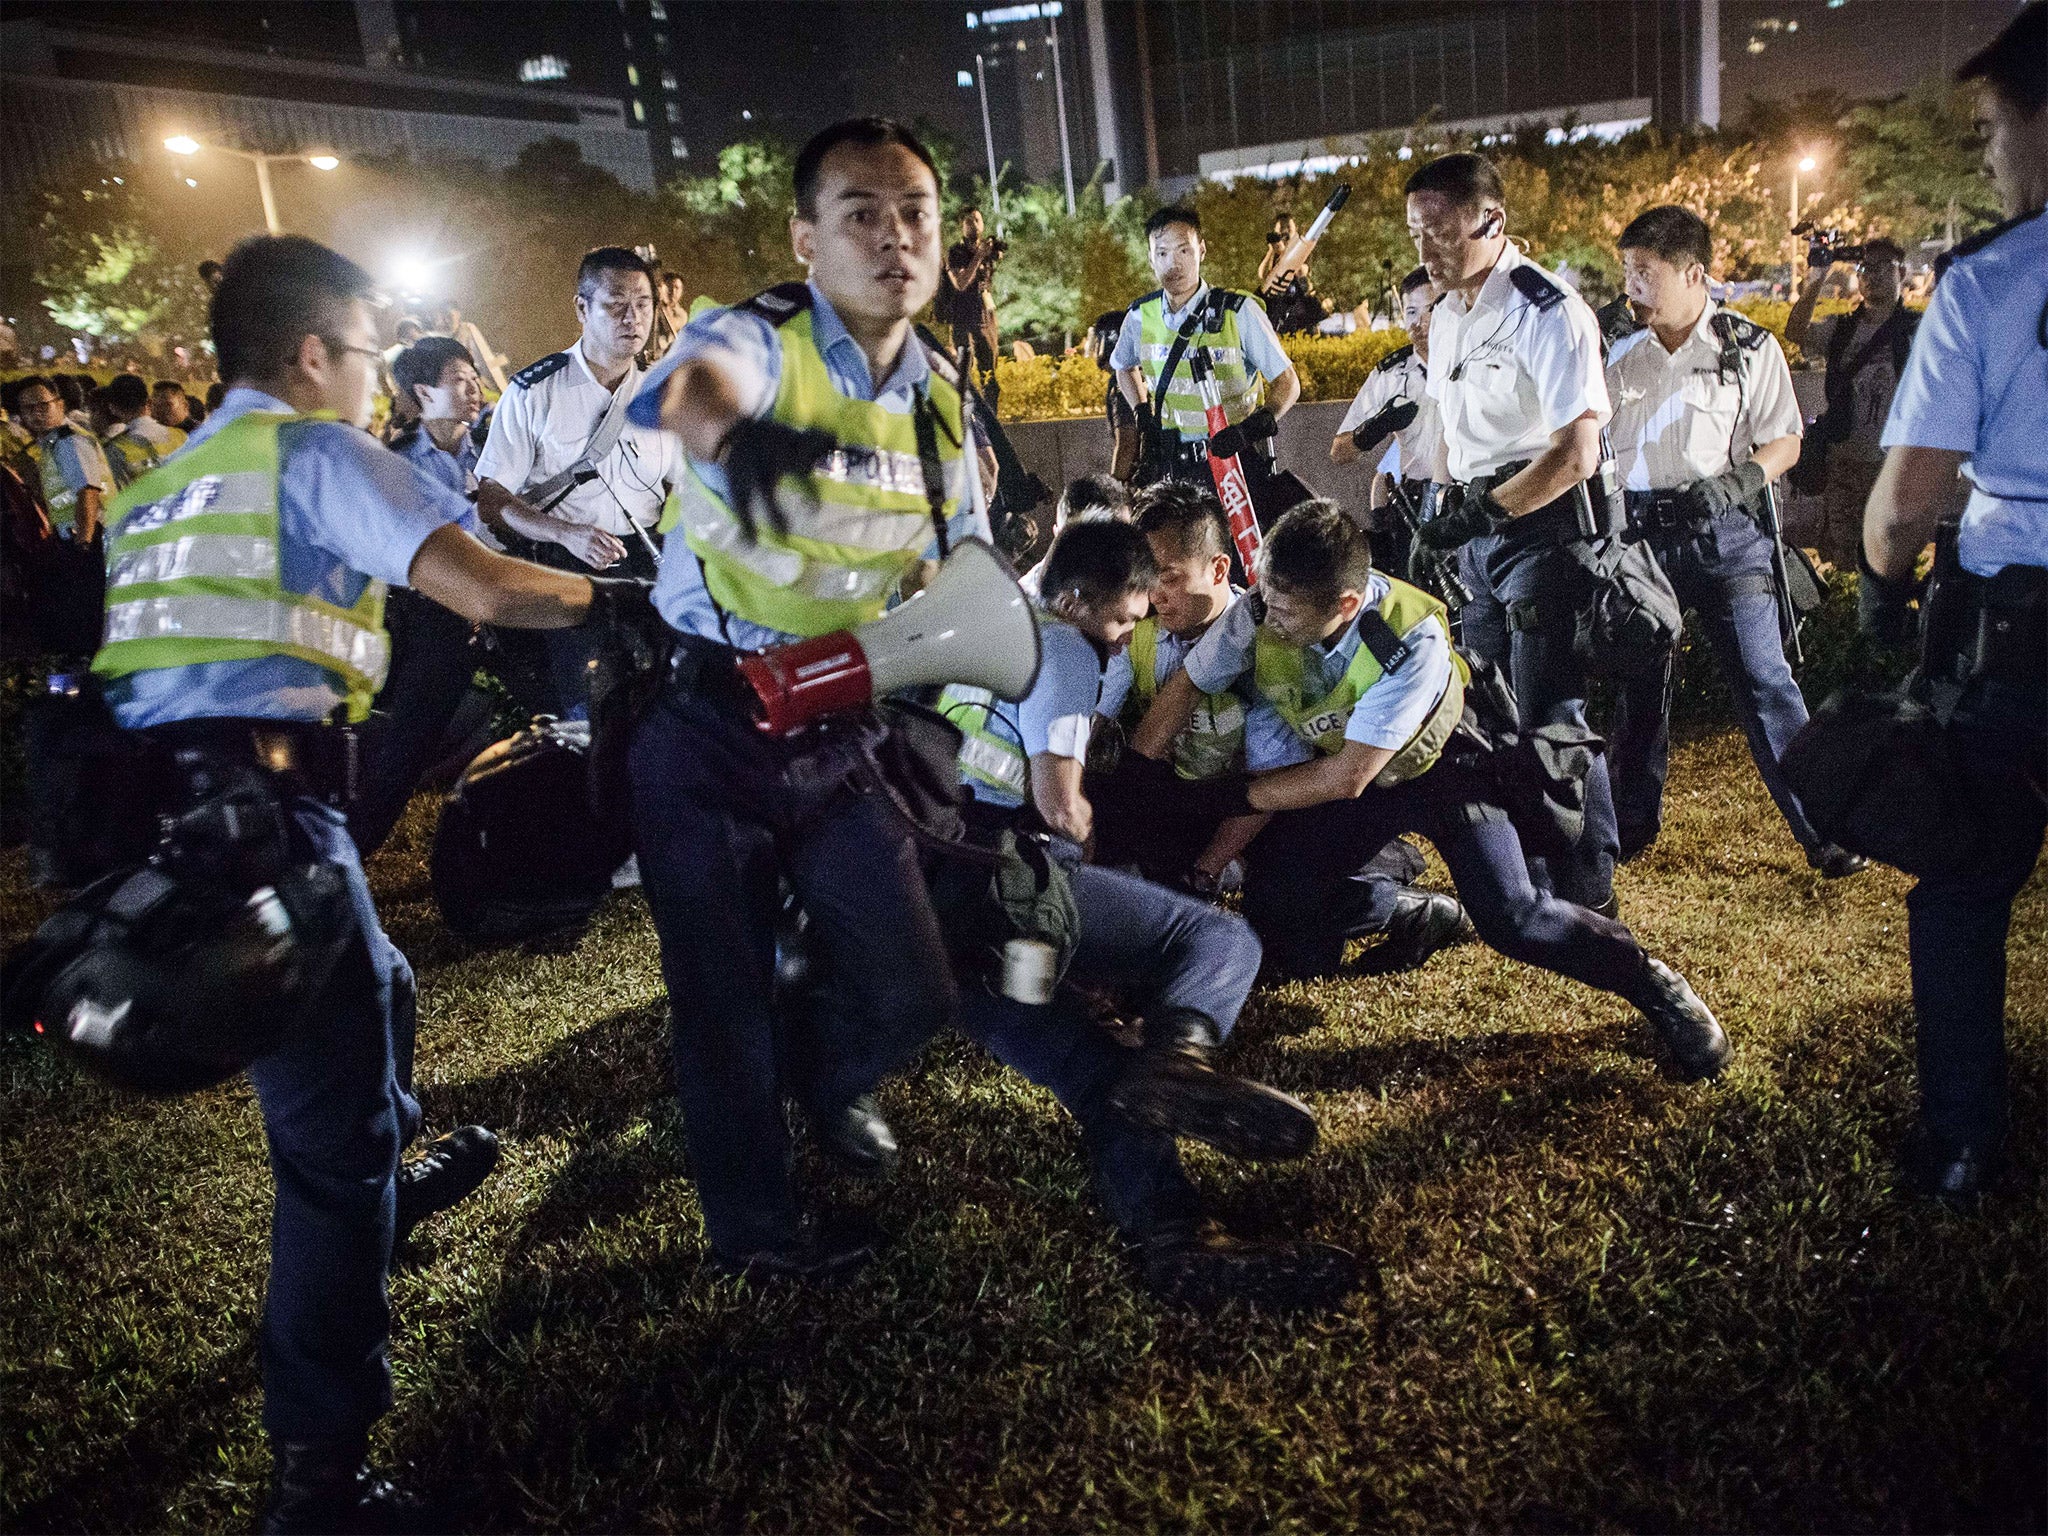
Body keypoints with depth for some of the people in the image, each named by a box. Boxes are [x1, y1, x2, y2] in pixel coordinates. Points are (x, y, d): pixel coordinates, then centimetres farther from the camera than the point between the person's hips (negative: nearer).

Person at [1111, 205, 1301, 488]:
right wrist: (1143, 413, 9)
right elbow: (1125, 367, 25)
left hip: (1236, 456, -3)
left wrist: (1256, 427, -25)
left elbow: (1288, 383, -7)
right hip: (1170, 462, 3)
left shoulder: (1239, 312, -10)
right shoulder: (1140, 316, 1)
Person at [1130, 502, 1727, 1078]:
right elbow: (1184, 688, -9)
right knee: (1289, 946, -10)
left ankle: (1653, 984, -1)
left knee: (1508, 915, -22)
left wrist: (1232, 796, -25)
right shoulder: (1260, 615, -24)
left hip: (1436, 765, -4)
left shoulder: (1412, 642, -36)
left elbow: (1346, 777, -31)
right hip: (1338, 770, 4)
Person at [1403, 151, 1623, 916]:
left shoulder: (1547, 313, -16)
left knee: (1552, 717, -7)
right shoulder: (1446, 315, 10)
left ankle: (1586, 898, 6)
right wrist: (1447, 510, 10)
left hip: (1544, 524, -8)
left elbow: (1575, 456, -20)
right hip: (1481, 524, 9)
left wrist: (1478, 514, -19)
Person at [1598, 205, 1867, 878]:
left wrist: (1737, 482, -14)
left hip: (1723, 532, -3)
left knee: (1762, 679, -7)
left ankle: (1824, 830, 0)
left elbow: (1785, 441, 1)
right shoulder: (1622, 354, 9)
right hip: (1638, 528, 4)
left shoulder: (1749, 347, 0)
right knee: (1639, 681, 10)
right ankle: (1632, 824, 24)